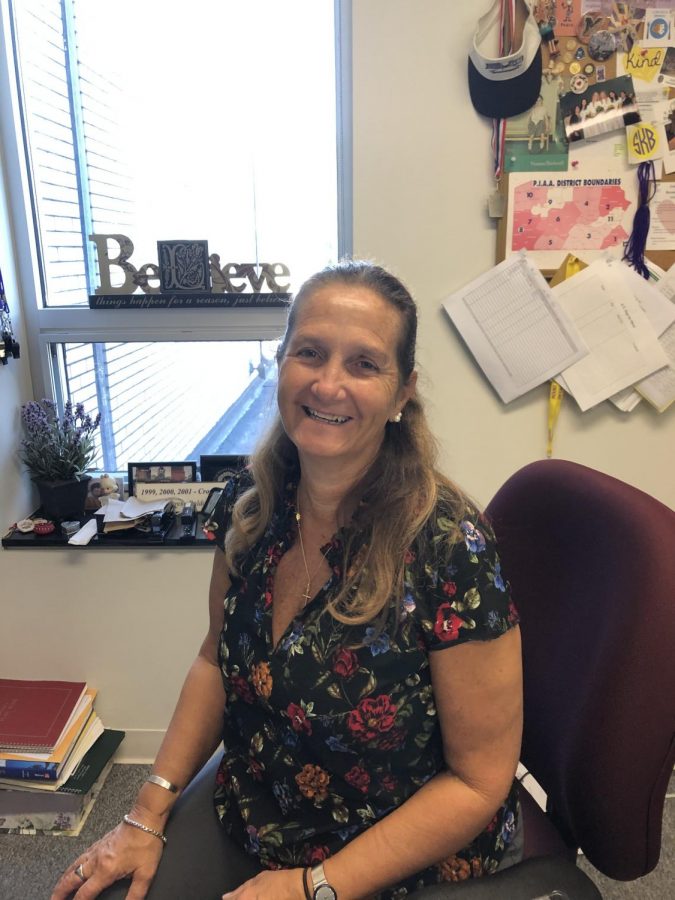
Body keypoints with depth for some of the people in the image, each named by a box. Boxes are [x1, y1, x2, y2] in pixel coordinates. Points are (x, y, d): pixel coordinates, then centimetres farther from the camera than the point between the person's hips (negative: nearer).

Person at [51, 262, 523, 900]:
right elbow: (217, 659, 4)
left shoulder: (450, 549, -27)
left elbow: (479, 780, -17)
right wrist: (149, 812, -2)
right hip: (245, 814, 4)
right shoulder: (250, 501, -10)